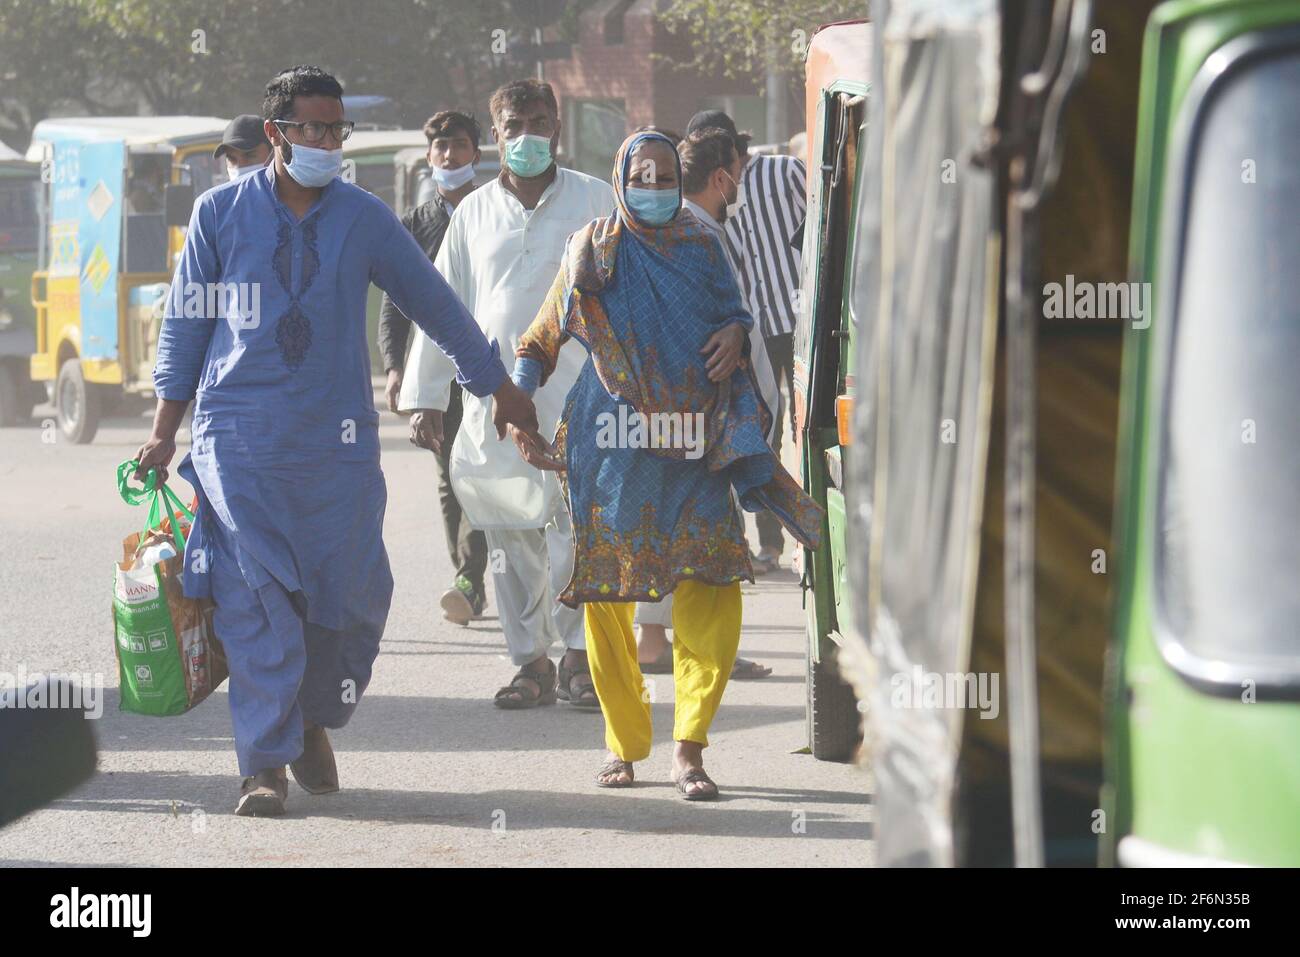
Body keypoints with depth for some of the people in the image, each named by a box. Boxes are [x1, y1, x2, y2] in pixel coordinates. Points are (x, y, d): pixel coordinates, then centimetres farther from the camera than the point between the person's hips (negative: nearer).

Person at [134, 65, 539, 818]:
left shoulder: (365, 218, 4)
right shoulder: (221, 213, 3)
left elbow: (435, 304, 15)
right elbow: (186, 323, 10)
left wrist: (500, 388, 23)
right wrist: (164, 433, 11)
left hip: (338, 441, 1)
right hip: (239, 438, -1)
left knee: (349, 594, 0)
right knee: (255, 600, -9)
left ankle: (313, 724, 25)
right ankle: (265, 764, -5)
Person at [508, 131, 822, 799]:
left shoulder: (701, 247, 12)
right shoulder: (593, 253, 6)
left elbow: (732, 312, 24)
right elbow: (540, 341, 11)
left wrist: (735, 336, 0)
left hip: (694, 446, 1)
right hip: (613, 444, -1)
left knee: (712, 584, -12)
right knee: (607, 590, 1)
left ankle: (689, 748, -8)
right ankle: (622, 743, 16)